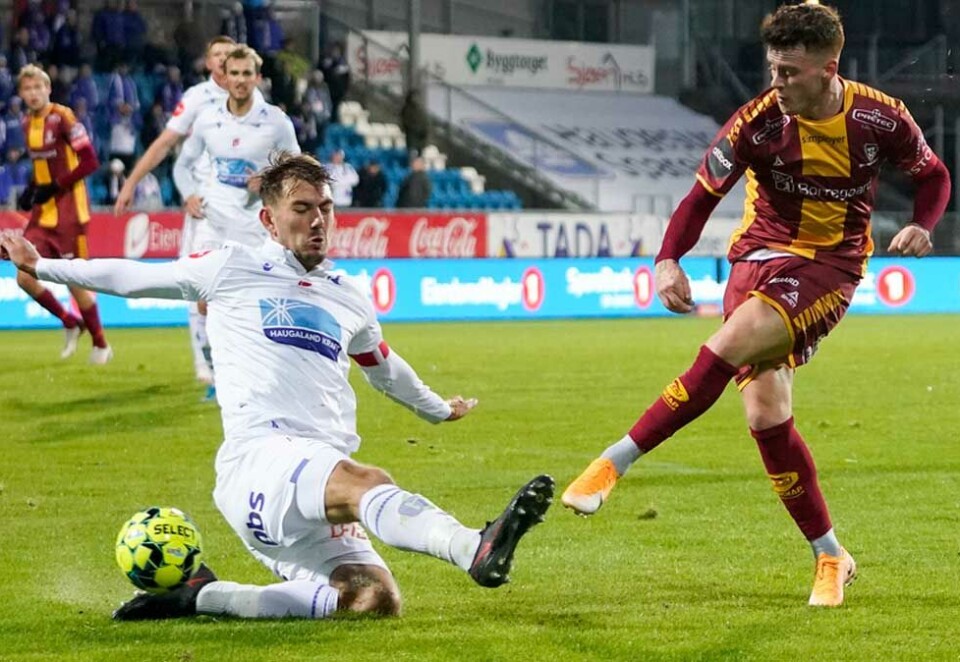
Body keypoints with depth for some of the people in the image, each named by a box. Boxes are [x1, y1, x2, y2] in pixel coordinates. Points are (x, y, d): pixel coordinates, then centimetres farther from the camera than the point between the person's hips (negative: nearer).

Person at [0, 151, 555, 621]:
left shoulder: (349, 299, 26)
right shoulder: (233, 270, 13)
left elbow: (384, 366, 45)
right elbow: (133, 278, 23)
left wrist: (437, 409, 59)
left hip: (318, 501, 7)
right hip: (259, 460, -7)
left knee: (377, 600, -17)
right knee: (368, 484, -36)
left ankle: (203, 597, -7)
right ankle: (474, 549, -65)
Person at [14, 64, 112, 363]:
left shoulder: (62, 117, -13)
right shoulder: (27, 122, 9)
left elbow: (90, 161, -16)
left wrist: (56, 187, -19)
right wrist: (30, 190, 6)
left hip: (68, 212, -7)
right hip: (42, 213, 7)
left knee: (75, 281, -1)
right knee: (25, 277, -3)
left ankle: (101, 345, 16)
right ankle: (70, 323, 18)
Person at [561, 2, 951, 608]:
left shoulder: (881, 118, -10)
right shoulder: (758, 122, -11)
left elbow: (933, 176, 9)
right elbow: (703, 195, -6)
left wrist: (922, 227, -12)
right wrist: (668, 261, -22)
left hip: (830, 264, -2)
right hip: (759, 255, 3)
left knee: (730, 346, -28)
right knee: (765, 412, -8)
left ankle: (615, 462, -22)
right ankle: (831, 557, 6)